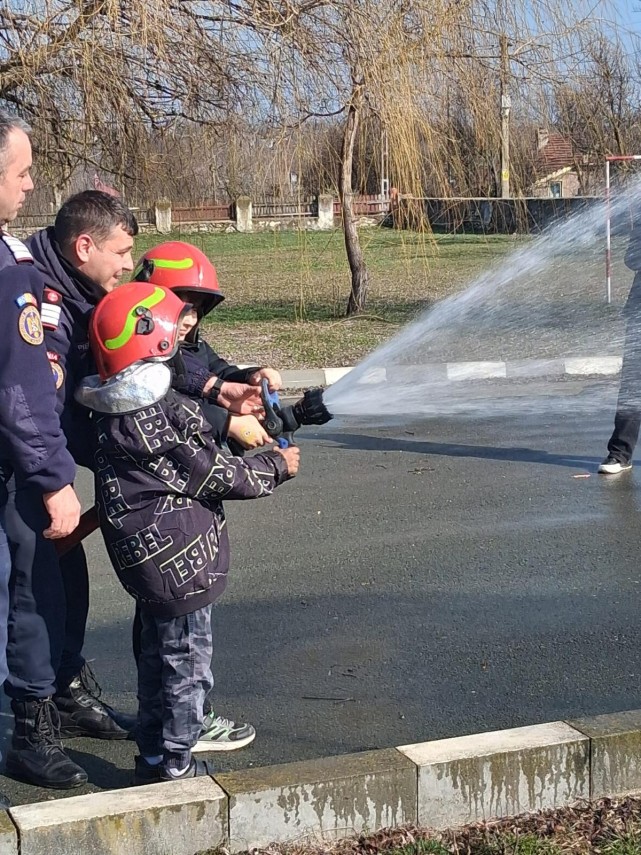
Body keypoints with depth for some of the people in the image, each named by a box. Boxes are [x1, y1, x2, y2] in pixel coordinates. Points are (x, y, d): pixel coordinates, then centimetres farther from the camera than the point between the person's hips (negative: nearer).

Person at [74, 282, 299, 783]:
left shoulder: (133, 404, 4)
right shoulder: (149, 421, -24)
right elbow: (213, 476, -16)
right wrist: (277, 467, -5)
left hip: (151, 558, 10)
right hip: (178, 559, -10)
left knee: (160, 655, 21)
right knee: (187, 661, 4)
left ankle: (154, 756, 33)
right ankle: (173, 765, 16)